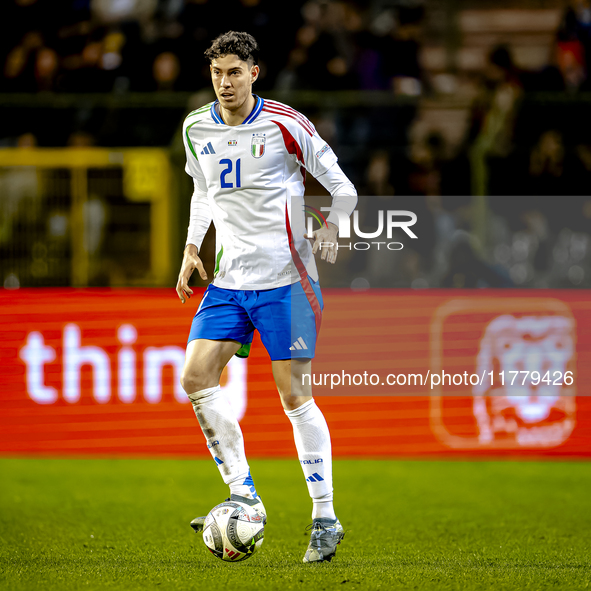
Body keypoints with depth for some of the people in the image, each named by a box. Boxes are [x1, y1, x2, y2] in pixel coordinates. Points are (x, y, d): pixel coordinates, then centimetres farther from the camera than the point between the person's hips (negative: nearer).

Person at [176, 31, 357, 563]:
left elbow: (341, 186, -2)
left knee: (294, 394, -6)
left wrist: (330, 229, -18)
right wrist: (192, 248, 12)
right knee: (196, 378, -10)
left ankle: (325, 517, 2)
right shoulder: (197, 129, 7)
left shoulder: (283, 124, -9)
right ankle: (243, 494, -2)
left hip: (284, 279, -5)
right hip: (229, 280, 5)